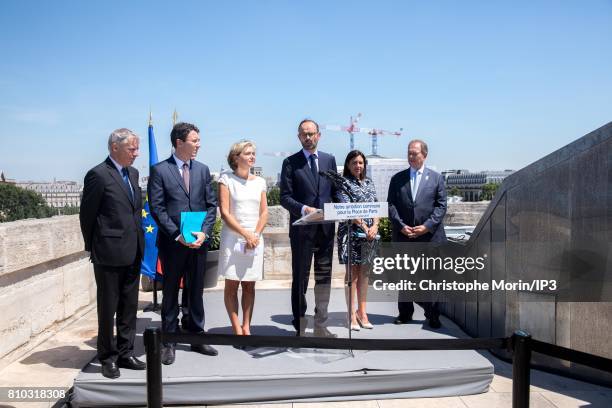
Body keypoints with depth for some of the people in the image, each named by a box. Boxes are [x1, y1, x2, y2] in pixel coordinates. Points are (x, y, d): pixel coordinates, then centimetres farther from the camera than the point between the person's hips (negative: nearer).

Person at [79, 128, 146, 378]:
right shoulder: (98, 175, -12)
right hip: (109, 254, -7)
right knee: (108, 308, 7)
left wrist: (137, 241, 12)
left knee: (129, 306, 14)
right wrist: (94, 247, 0)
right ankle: (108, 358, 20)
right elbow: (87, 216, -8)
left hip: (133, 252, 7)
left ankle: (125, 353, 26)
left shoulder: (133, 173, 11)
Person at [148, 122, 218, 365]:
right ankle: (169, 342, 18)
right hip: (172, 242, -3)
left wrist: (204, 232, -7)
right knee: (170, 292, 8)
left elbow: (211, 205, 7)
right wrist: (177, 235, -15)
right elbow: (156, 208, -8)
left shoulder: (202, 169, 9)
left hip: (199, 242, 4)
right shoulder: (159, 170, -4)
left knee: (196, 291, 12)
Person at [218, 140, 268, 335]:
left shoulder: (259, 181, 10)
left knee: (249, 285, 7)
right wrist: (246, 235, -14)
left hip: (255, 239, 4)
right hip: (232, 238, -4)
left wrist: (255, 235, -7)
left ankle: (246, 327, 14)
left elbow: (264, 212, 8)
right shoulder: (226, 179, -2)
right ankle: (237, 329, 7)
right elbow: (225, 212, -8)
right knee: (232, 285, 1)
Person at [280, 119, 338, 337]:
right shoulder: (290, 162, 0)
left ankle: (321, 325, 22)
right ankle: (300, 326, 16)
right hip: (302, 229, -3)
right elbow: (285, 197, -6)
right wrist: (304, 209, -21)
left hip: (326, 228, 4)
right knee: (300, 278, 5)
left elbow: (335, 190, 12)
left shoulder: (329, 160, 11)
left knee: (324, 277, 10)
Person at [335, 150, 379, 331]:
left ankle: (362, 312, 17)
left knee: (364, 272, 10)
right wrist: (363, 226, -19)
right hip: (350, 231, -5)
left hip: (370, 232, 5)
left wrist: (375, 225, -7)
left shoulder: (369, 183, 14)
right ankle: (352, 314, 5)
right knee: (352, 273, 0)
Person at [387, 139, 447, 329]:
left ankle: (432, 315, 15)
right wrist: (401, 226, -9)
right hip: (403, 236, 1)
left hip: (430, 236, -1)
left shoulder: (436, 178, 6)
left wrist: (427, 226, -11)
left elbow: (441, 206, 1)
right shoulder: (397, 178, 9)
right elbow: (391, 205, 4)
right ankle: (405, 313, 19)